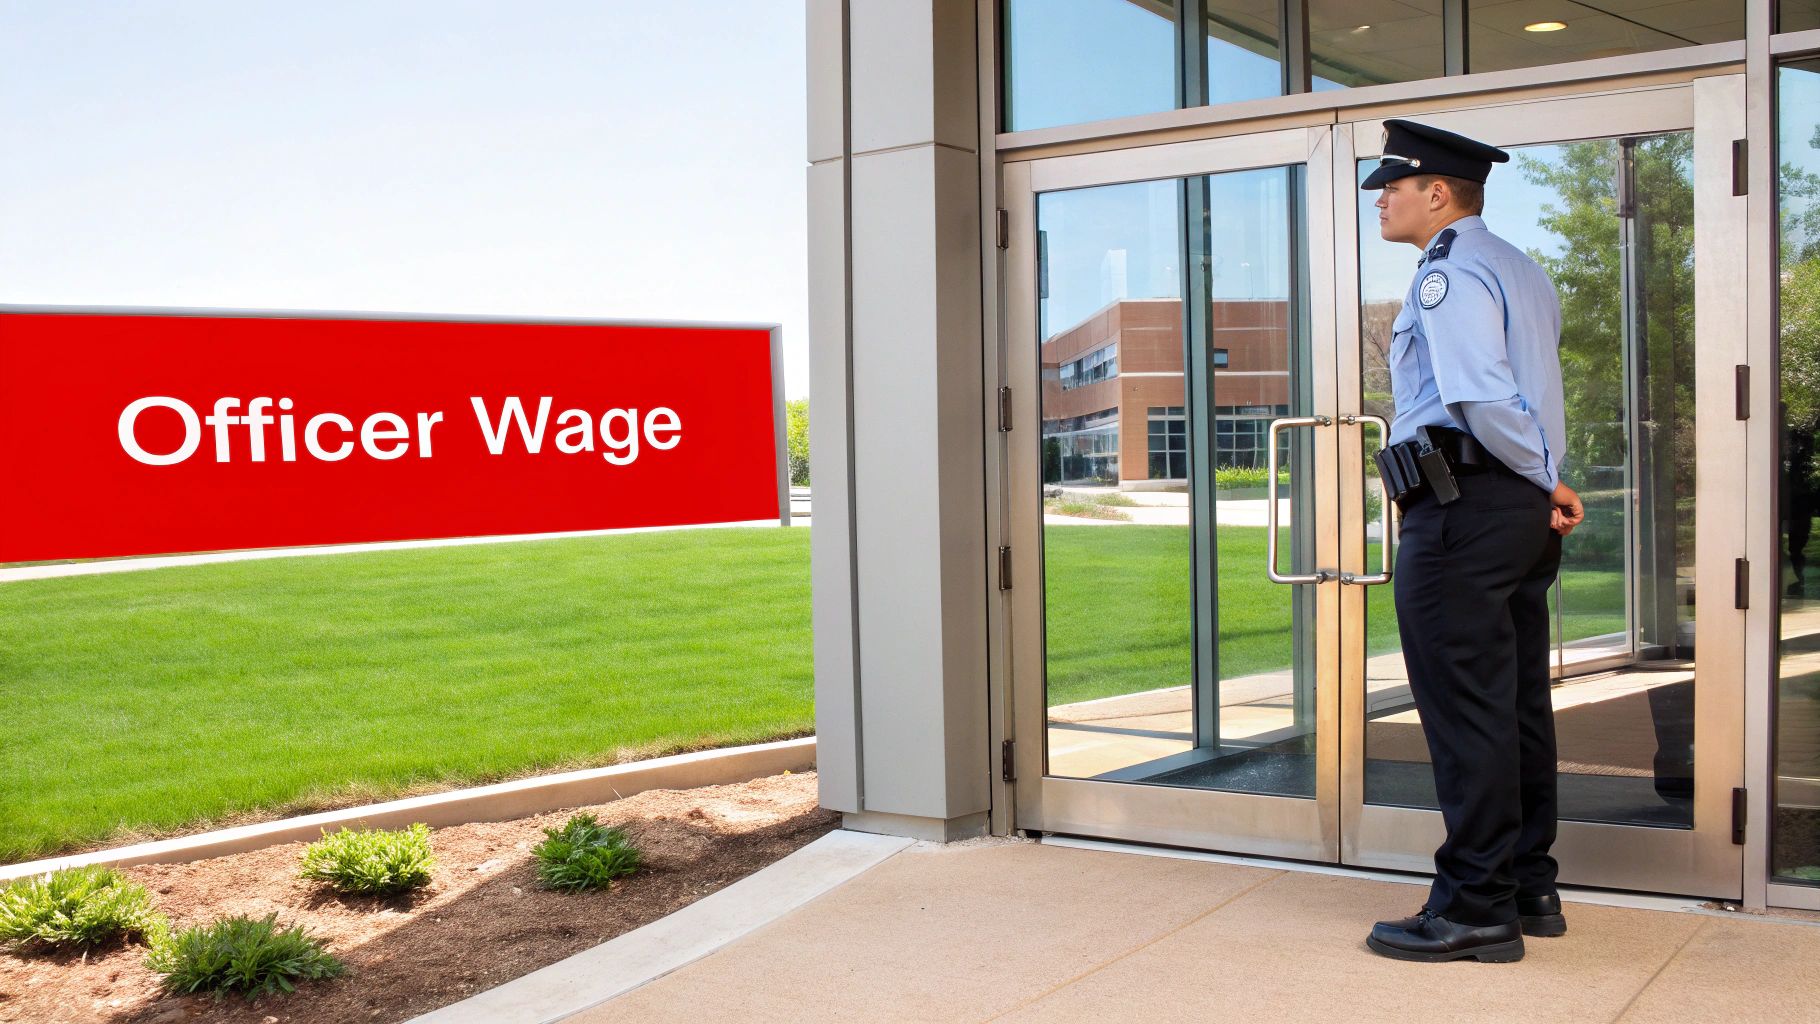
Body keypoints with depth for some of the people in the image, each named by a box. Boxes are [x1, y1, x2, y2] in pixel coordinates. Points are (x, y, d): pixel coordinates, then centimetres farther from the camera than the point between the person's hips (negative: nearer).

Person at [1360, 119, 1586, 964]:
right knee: (1517, 704, 13)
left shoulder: (1447, 271, -11)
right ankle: (1529, 888, 21)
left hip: (1462, 507, -10)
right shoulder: (1521, 270, 21)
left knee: (1464, 709, -6)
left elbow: (1481, 395, -21)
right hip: (1524, 512, 10)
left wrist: (1544, 483, -12)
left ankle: (1475, 909, -1)